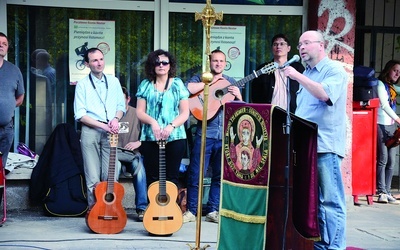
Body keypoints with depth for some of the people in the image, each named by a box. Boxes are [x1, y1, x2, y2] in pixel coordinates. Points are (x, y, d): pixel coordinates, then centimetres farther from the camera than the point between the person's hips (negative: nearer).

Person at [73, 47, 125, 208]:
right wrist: (103, 125, -13)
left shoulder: (114, 81, 15)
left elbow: (121, 106, 17)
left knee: (110, 176, -1)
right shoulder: (82, 84, 3)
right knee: (93, 178, -3)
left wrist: (116, 119, -5)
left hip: (110, 132, 3)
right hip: (90, 131, -3)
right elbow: (80, 115, -4)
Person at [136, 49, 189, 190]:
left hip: (175, 138, -1)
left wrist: (171, 126, -15)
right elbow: (140, 112, 5)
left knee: (171, 177, 2)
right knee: (152, 178, 4)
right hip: (150, 138, 1)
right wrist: (153, 122, -14)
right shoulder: (146, 85, 8)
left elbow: (185, 113, 1)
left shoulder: (177, 84, 5)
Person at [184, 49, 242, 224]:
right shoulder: (200, 78, 7)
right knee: (196, 173, -2)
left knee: (220, 175, 7)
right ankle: (191, 211, 9)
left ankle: (213, 211, 17)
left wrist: (238, 95, -5)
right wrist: (210, 82, -12)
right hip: (204, 133, -3)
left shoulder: (231, 82, 17)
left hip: (226, 135, 3)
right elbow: (187, 88, -14)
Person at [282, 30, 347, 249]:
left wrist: (297, 77, -18)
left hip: (325, 145, -8)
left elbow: (325, 94, -23)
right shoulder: (307, 74, 20)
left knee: (330, 200, -7)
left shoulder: (335, 70, -4)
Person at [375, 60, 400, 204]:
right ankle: (382, 192, -8)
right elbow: (384, 104, -15)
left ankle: (387, 192, 8)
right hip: (381, 125, -7)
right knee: (382, 160, -10)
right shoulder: (380, 84, -4)